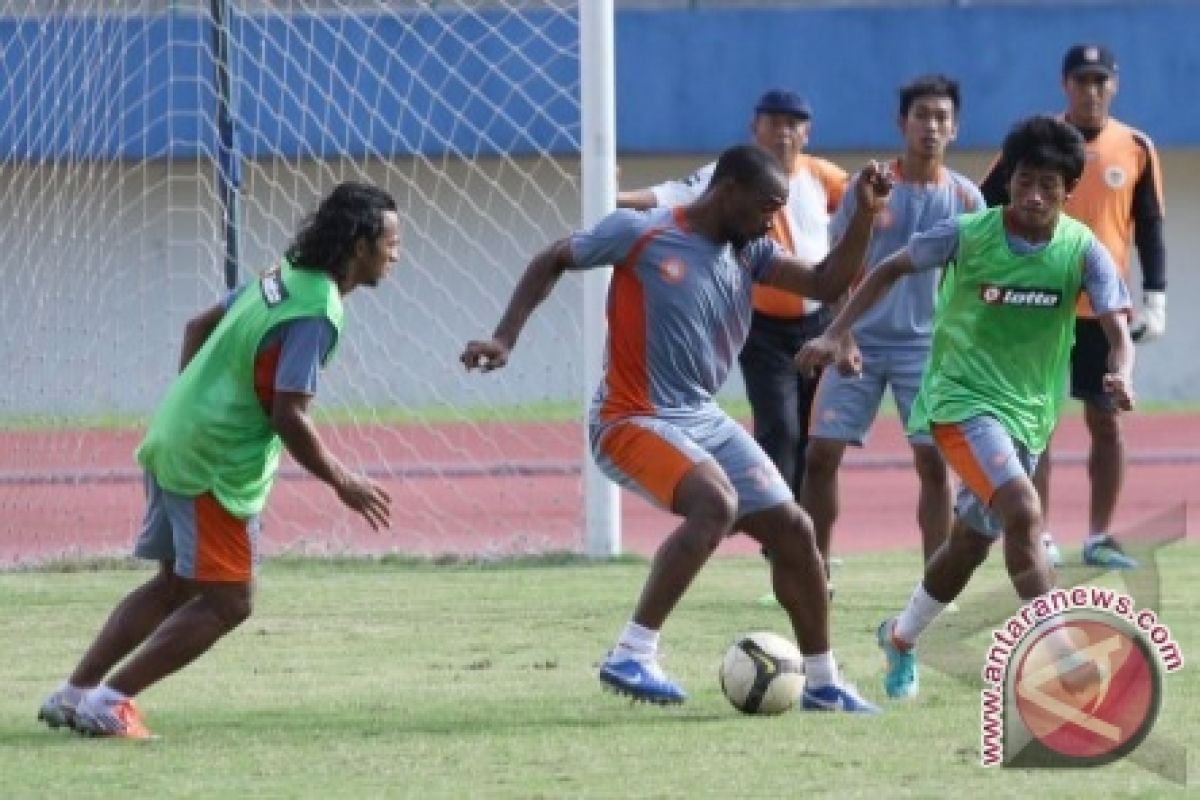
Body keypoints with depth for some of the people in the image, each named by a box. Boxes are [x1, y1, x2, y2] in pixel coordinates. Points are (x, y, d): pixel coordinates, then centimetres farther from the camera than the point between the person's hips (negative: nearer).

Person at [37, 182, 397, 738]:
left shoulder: (282, 277, 10)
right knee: (227, 602, -2)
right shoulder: (317, 314, -19)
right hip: (218, 464, -9)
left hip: (174, 440, 9)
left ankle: (74, 693, 20)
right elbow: (288, 417, -23)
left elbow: (200, 327, 21)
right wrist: (343, 483, -13)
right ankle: (108, 701, -3)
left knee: (175, 584, 19)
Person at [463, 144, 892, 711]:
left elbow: (827, 285, 3)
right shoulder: (641, 234, -11)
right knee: (717, 504, -32)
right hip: (632, 420, -8)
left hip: (703, 419, 8)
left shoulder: (750, 253, 6)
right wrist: (505, 338, -6)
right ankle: (630, 658, -27)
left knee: (792, 530, 5)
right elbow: (551, 262, 1)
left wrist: (865, 216, -9)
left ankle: (823, 684, 22)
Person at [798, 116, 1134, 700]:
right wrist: (836, 334, -4)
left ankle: (901, 638, 41)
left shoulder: (1083, 250, -8)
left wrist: (1121, 376, -37)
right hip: (962, 396, -4)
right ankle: (1064, 656, -27)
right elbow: (891, 270, 1)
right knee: (1022, 512, -26)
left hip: (1028, 411, 4)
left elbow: (1117, 329, -14)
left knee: (971, 544, 15)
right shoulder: (968, 234, -13)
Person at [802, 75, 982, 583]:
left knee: (933, 463, -5)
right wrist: (841, 335, -11)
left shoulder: (964, 198, 0)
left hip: (926, 346, 0)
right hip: (861, 342, 0)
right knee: (821, 453, -4)